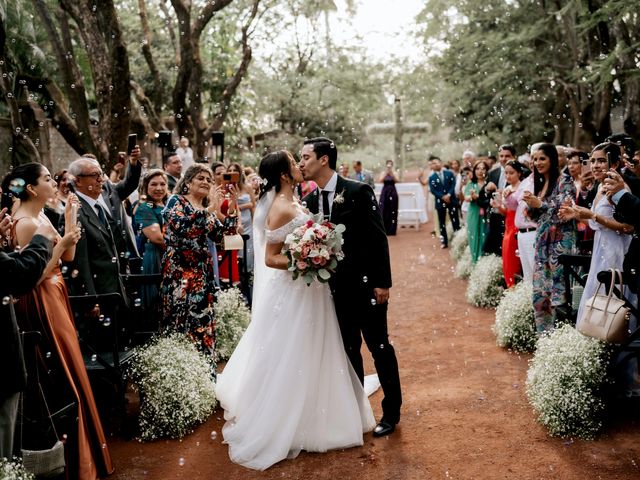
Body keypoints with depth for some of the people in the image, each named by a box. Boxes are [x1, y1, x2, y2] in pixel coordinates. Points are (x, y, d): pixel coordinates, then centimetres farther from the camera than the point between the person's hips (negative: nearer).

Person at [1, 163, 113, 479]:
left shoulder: (41, 216, 9)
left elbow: (67, 258, 10)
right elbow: (34, 276, -22)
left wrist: (70, 220, 3)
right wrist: (62, 243, -24)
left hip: (56, 298, 10)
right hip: (43, 303, -10)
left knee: (67, 369, 17)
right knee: (66, 372, -1)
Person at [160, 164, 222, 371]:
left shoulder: (208, 208, 16)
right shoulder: (176, 201, -1)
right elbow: (179, 224, -21)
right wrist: (207, 211, -20)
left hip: (203, 272, 6)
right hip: (179, 270, -6)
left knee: (203, 320, 5)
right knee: (182, 320, -5)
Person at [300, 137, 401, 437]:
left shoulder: (358, 192, -12)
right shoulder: (311, 200, 5)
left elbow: (378, 238, -12)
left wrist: (383, 283, -14)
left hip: (366, 285, -5)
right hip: (335, 288, 5)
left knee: (379, 347, 6)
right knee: (349, 350, 14)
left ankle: (391, 412, 20)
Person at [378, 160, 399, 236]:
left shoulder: (394, 173, 3)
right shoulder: (383, 173, 4)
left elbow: (397, 181, -13)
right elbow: (380, 181, -11)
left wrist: (391, 173, -24)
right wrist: (386, 173, -19)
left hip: (392, 192, 0)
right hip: (385, 192, 0)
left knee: (392, 211, -1)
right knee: (384, 211, -4)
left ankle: (392, 230, 3)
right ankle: (384, 230, -1)